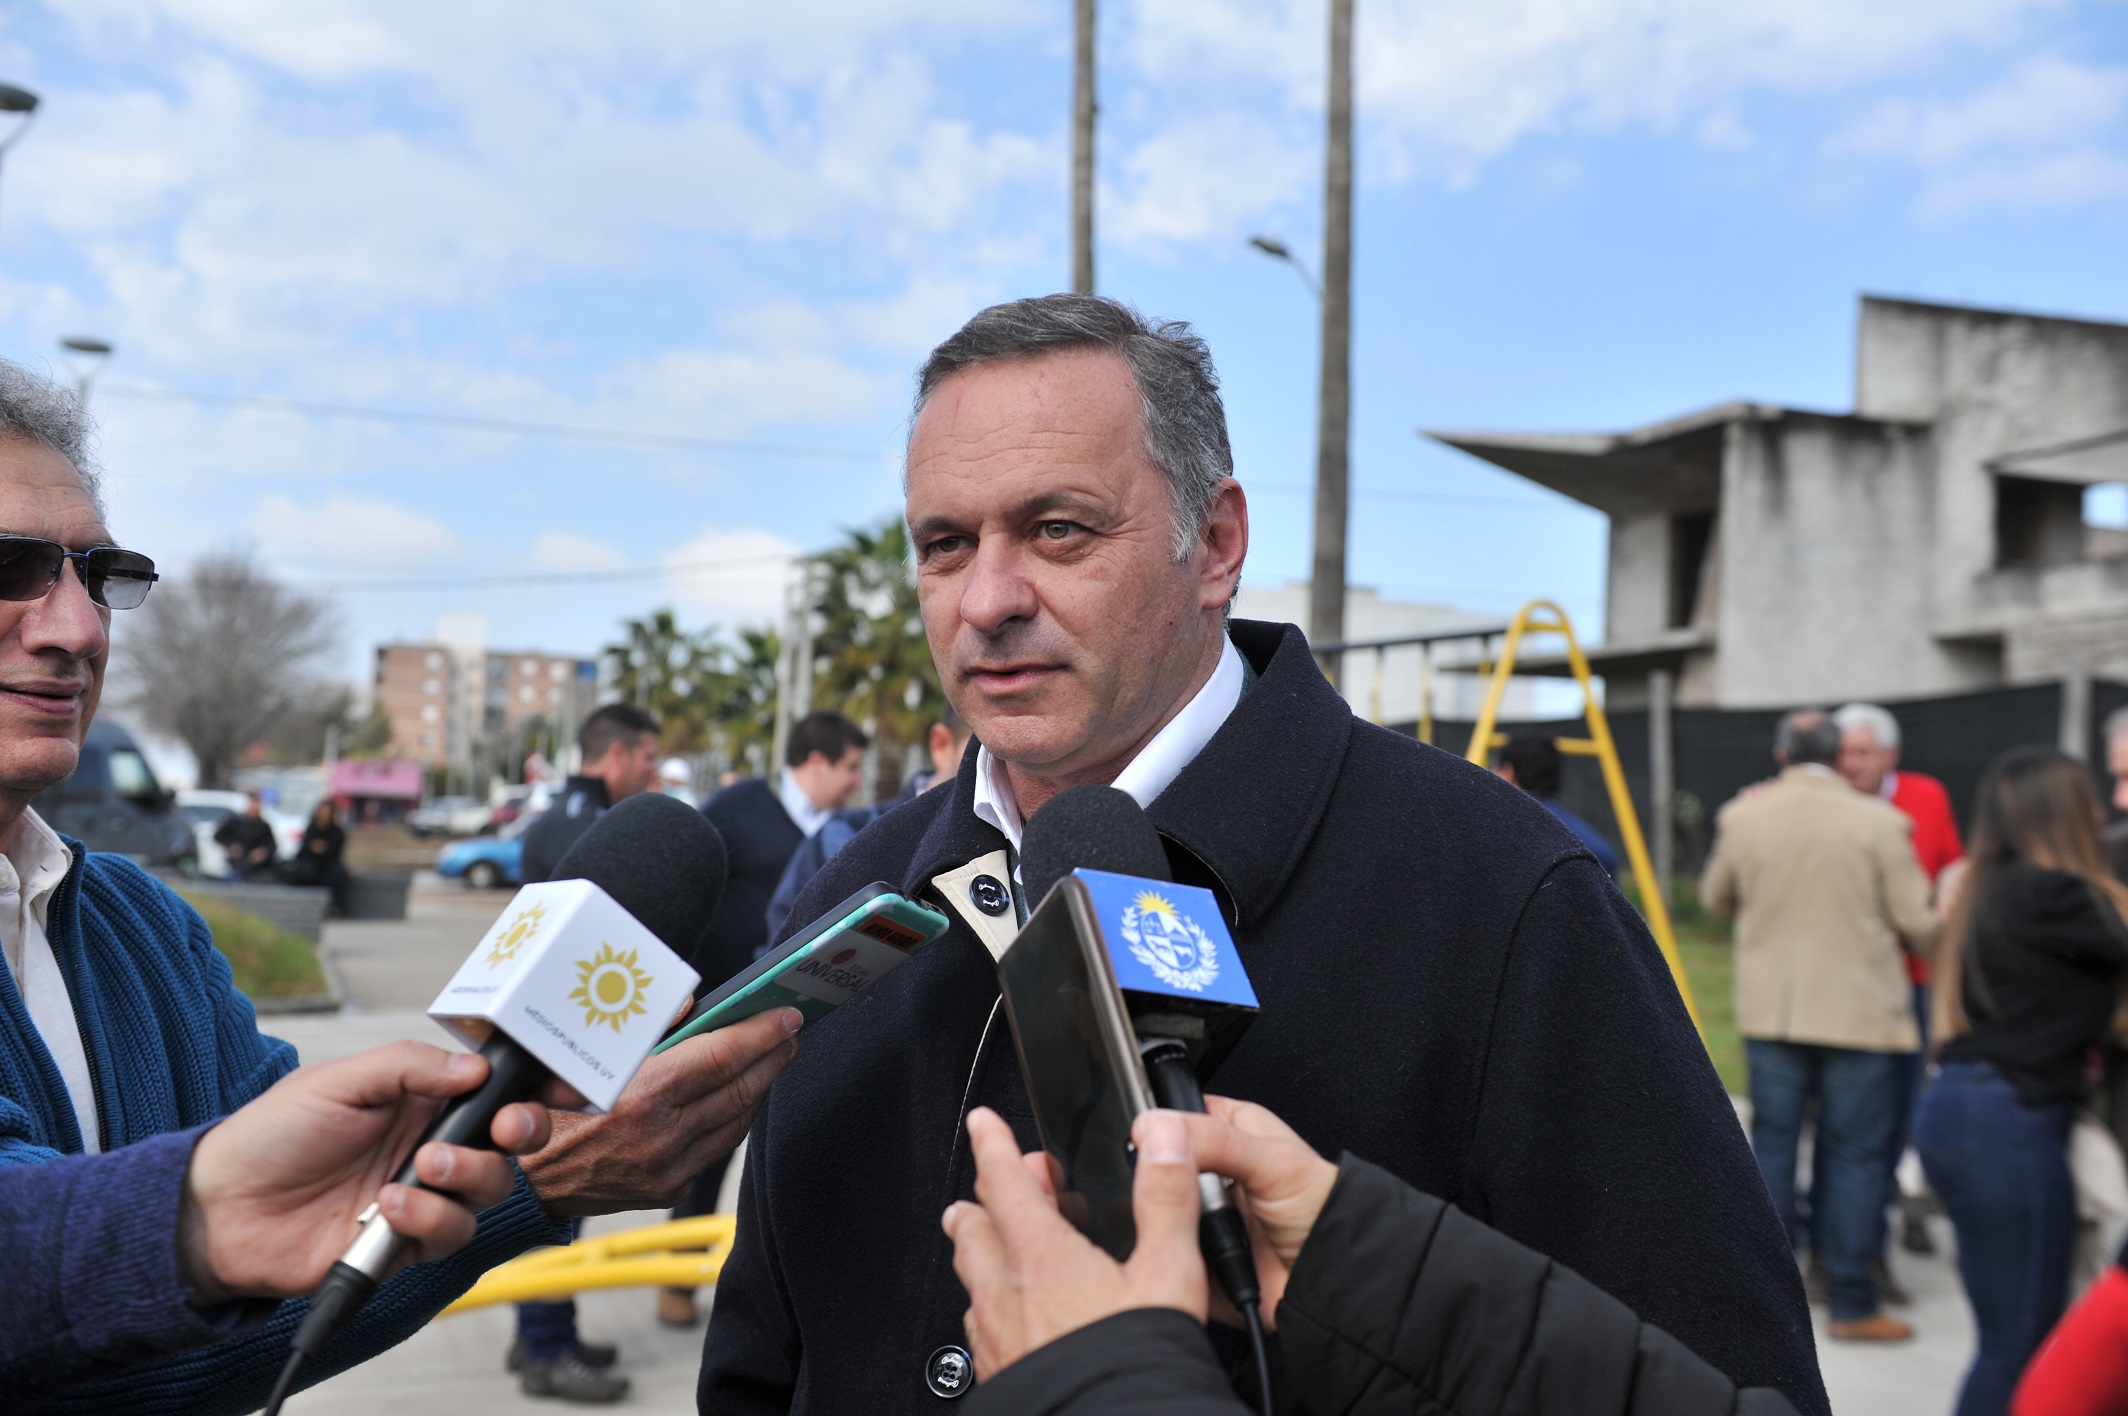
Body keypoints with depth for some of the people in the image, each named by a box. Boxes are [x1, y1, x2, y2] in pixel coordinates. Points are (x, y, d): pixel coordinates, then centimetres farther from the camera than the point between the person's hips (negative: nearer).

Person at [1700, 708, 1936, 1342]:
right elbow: (1918, 926, -7)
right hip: (1859, 1012, -3)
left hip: (1770, 1009, 3)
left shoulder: (1741, 817, -3)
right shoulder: (1877, 822, -11)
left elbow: (1715, 901, 11)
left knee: (1772, 1144, 12)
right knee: (1855, 1154, 5)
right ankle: (1853, 1307, 11)